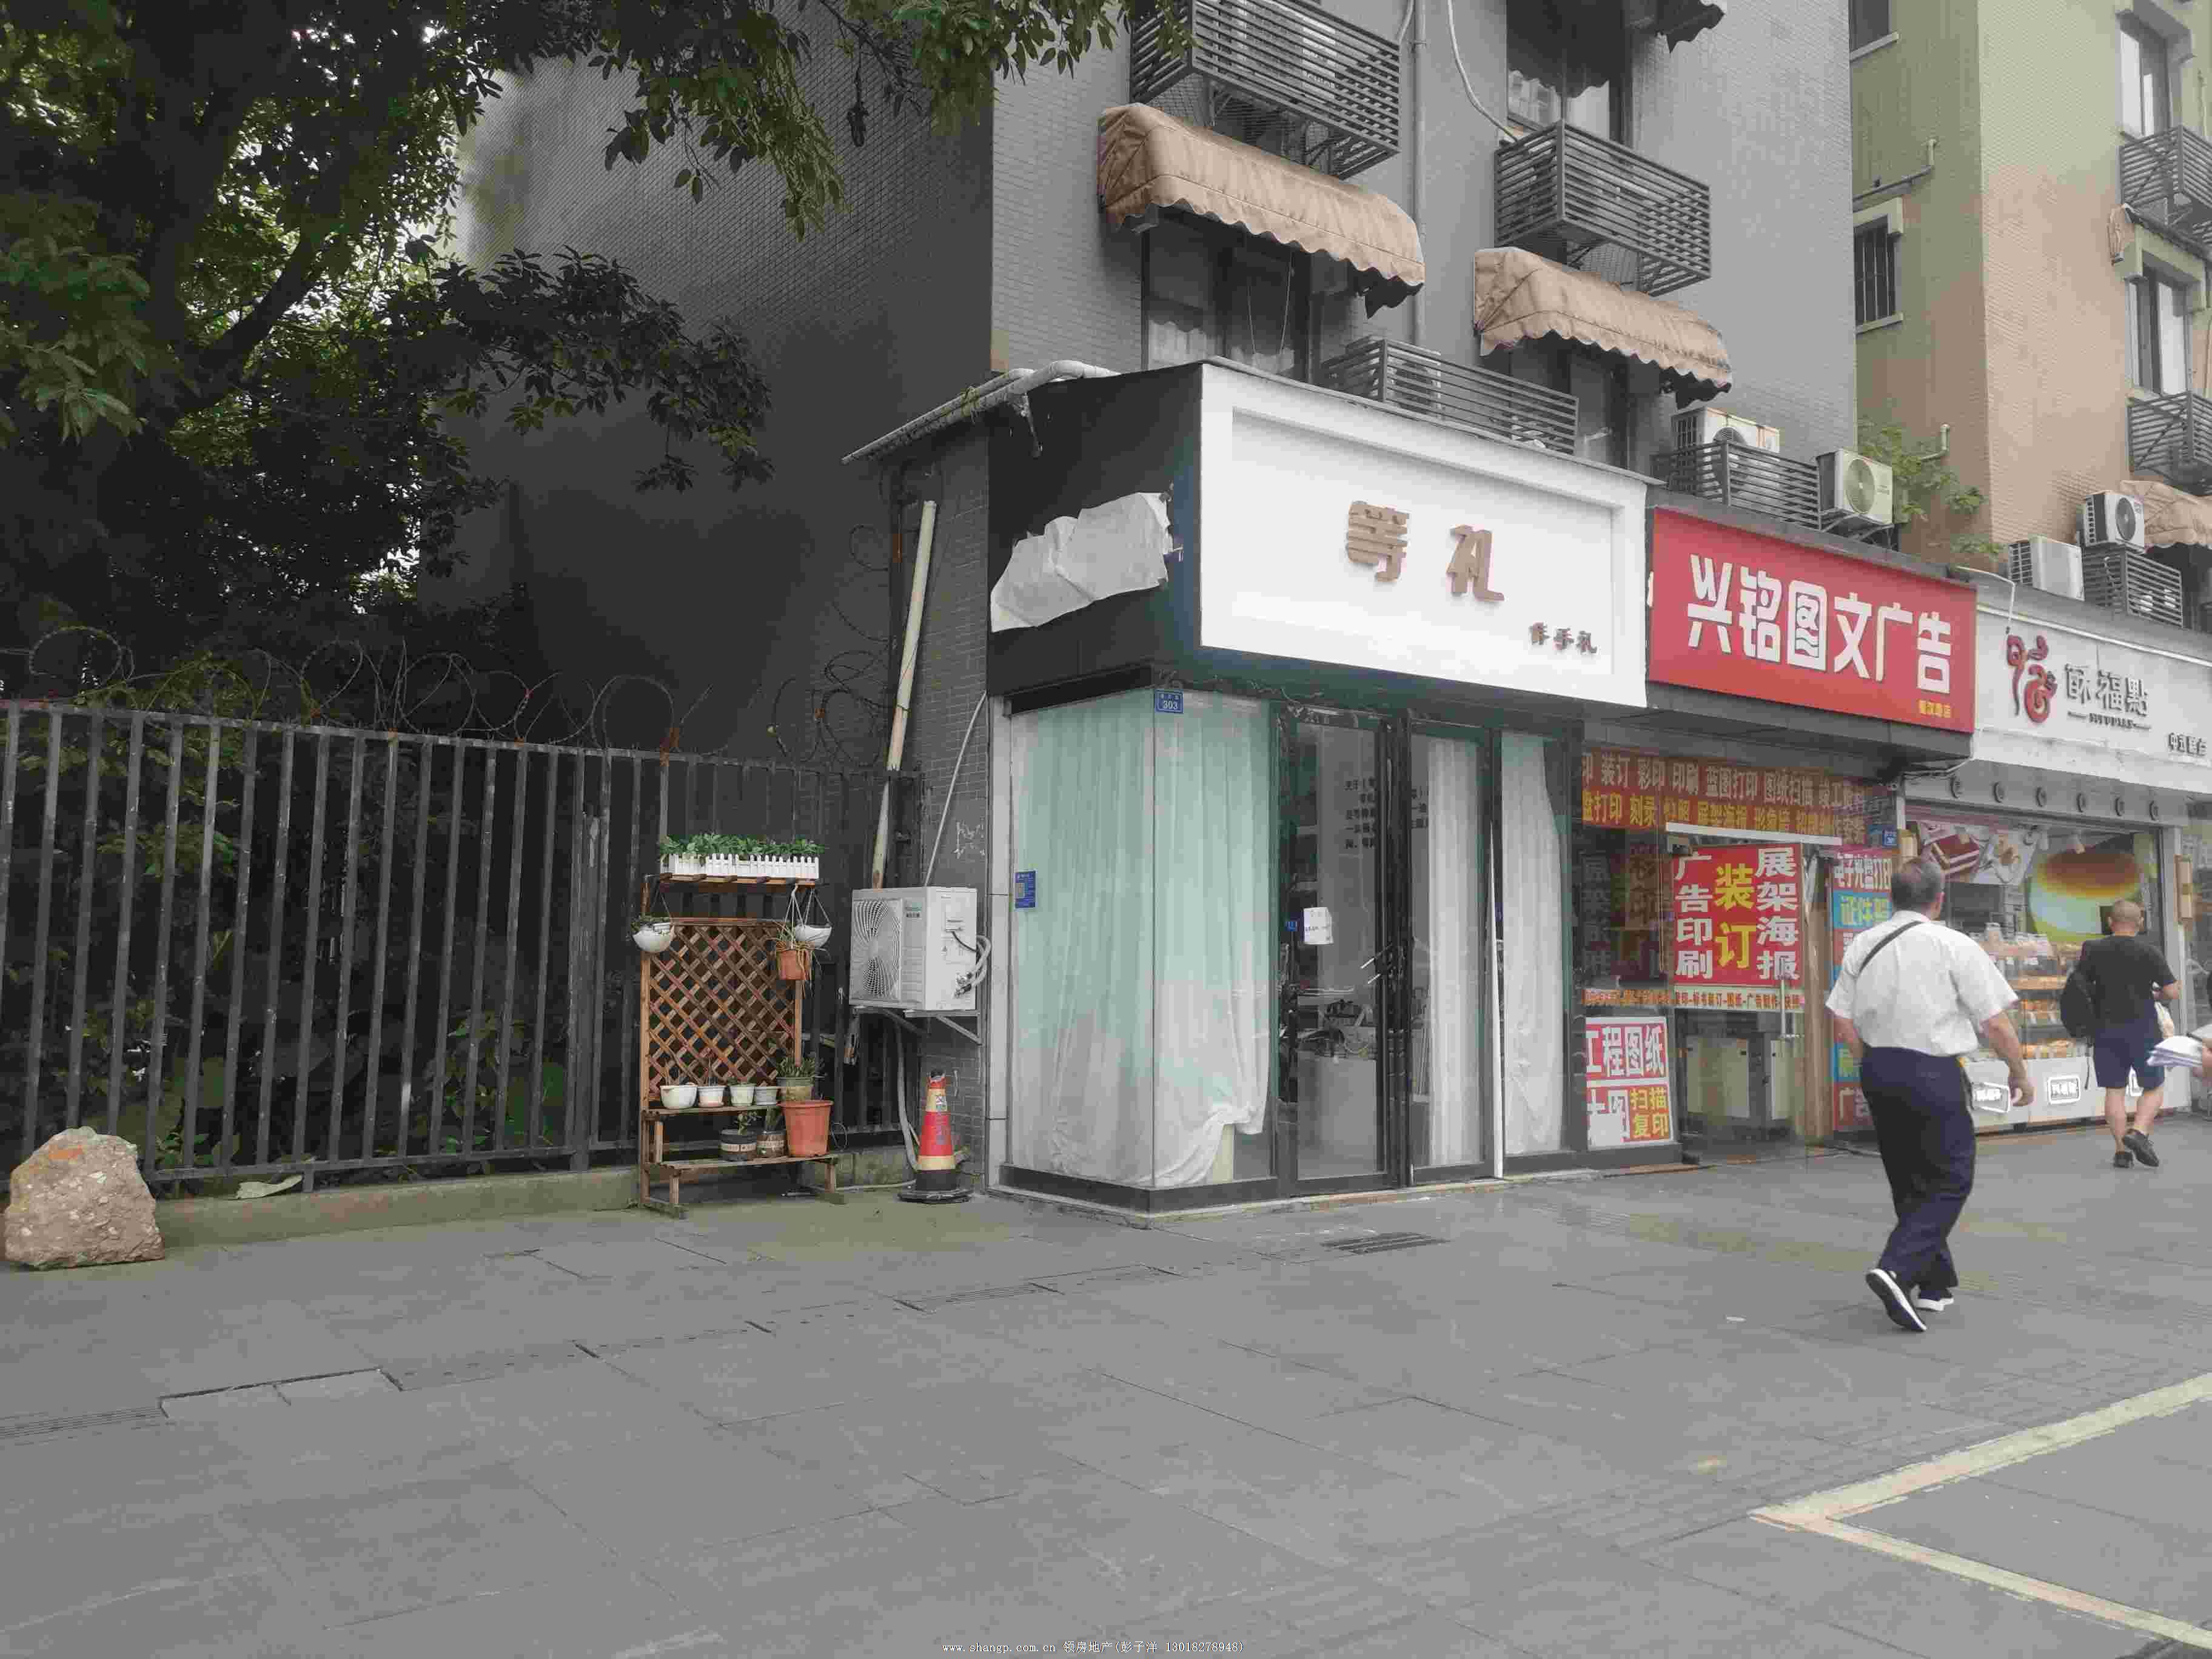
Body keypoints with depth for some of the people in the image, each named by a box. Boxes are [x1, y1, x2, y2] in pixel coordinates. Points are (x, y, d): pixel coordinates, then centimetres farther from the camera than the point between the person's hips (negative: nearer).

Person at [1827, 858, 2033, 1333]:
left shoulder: (1862, 946, 4)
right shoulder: (1955, 946, -10)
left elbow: (1844, 1021, 3)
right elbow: (1996, 1025, -8)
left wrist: (1873, 1068, 17)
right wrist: (2020, 1076, 7)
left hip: (1877, 1068, 6)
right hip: (1933, 1074, -5)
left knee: (1909, 1181, 17)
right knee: (1949, 1182, 4)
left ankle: (1934, 1284, 27)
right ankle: (1897, 1269, -15)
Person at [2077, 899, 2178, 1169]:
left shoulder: (2093, 950, -2)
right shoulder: (2149, 951, -9)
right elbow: (2172, 992, -9)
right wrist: (2153, 995, 11)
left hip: (2106, 1029, 2)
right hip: (2142, 1028, -2)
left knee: (2115, 1091, 7)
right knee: (2154, 1087, 12)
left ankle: (2122, 1151, 6)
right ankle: (2139, 1133, -8)